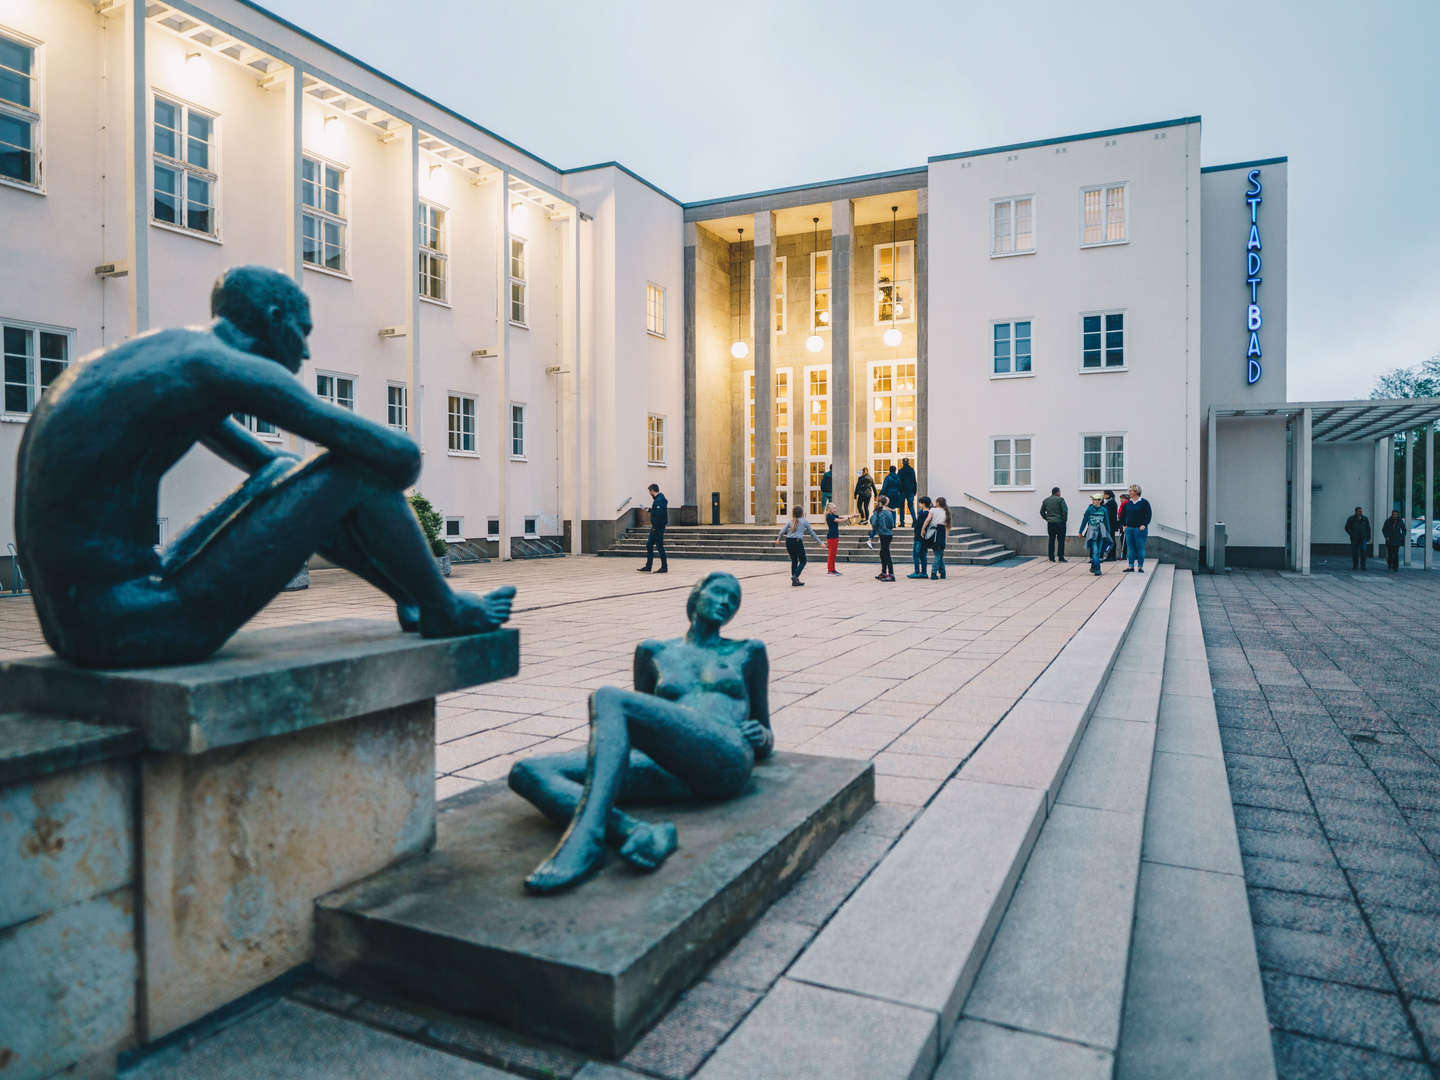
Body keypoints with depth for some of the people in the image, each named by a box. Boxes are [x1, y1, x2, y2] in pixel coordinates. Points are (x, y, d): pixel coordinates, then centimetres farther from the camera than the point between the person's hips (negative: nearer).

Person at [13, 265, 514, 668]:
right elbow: (401, 454, -14)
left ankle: (411, 598, 33)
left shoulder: (160, 356, 19)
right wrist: (388, 488, 9)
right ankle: (443, 610, 13)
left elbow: (273, 463, 32)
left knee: (288, 478, 24)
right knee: (355, 469, -7)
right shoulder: (223, 365, -12)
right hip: (135, 628, -10)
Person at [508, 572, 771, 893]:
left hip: (726, 761, -3)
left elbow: (765, 744, 29)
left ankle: (584, 841, -43)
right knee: (526, 772, -18)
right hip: (671, 773, 4)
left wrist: (762, 737, 5)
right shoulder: (654, 652, 31)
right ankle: (636, 833, -42)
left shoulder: (749, 652, 28)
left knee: (609, 697, -27)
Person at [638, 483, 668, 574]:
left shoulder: (659, 500, -18)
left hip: (658, 527, -10)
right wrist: (649, 509, 33)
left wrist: (655, 527, -22)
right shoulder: (657, 499, 13)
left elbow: (659, 514, -25)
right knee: (649, 545, 13)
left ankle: (664, 567, 3)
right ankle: (648, 566, 19)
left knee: (659, 547, -4)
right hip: (655, 527, 10)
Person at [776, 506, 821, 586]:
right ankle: (795, 576, -14)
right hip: (797, 541, -4)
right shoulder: (804, 522, 7)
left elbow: (782, 531, 9)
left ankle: (795, 580, 16)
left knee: (794, 561, 16)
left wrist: (779, 539, 28)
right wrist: (819, 542, 20)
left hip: (788, 541, 4)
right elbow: (812, 533, 11)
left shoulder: (790, 521, 14)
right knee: (803, 561, 7)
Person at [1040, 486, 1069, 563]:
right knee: (1061, 540, 0)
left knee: (1051, 540, 9)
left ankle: (1051, 558, 8)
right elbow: (1065, 511, -13)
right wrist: (1064, 520, -2)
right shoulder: (1060, 499, -8)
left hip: (1050, 523, 5)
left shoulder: (1046, 500, 9)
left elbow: (1042, 512, 12)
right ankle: (1061, 558, -1)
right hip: (1059, 522, -5)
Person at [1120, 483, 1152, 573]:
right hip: (1129, 528, 5)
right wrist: (1124, 525, 9)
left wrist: (1144, 525, -14)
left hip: (1140, 529, -5)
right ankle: (1131, 566, 10)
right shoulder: (1128, 503, 12)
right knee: (1130, 548, 5)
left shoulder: (1144, 502, -4)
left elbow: (1148, 515, -5)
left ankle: (1140, 566, 6)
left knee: (1140, 548, -1)